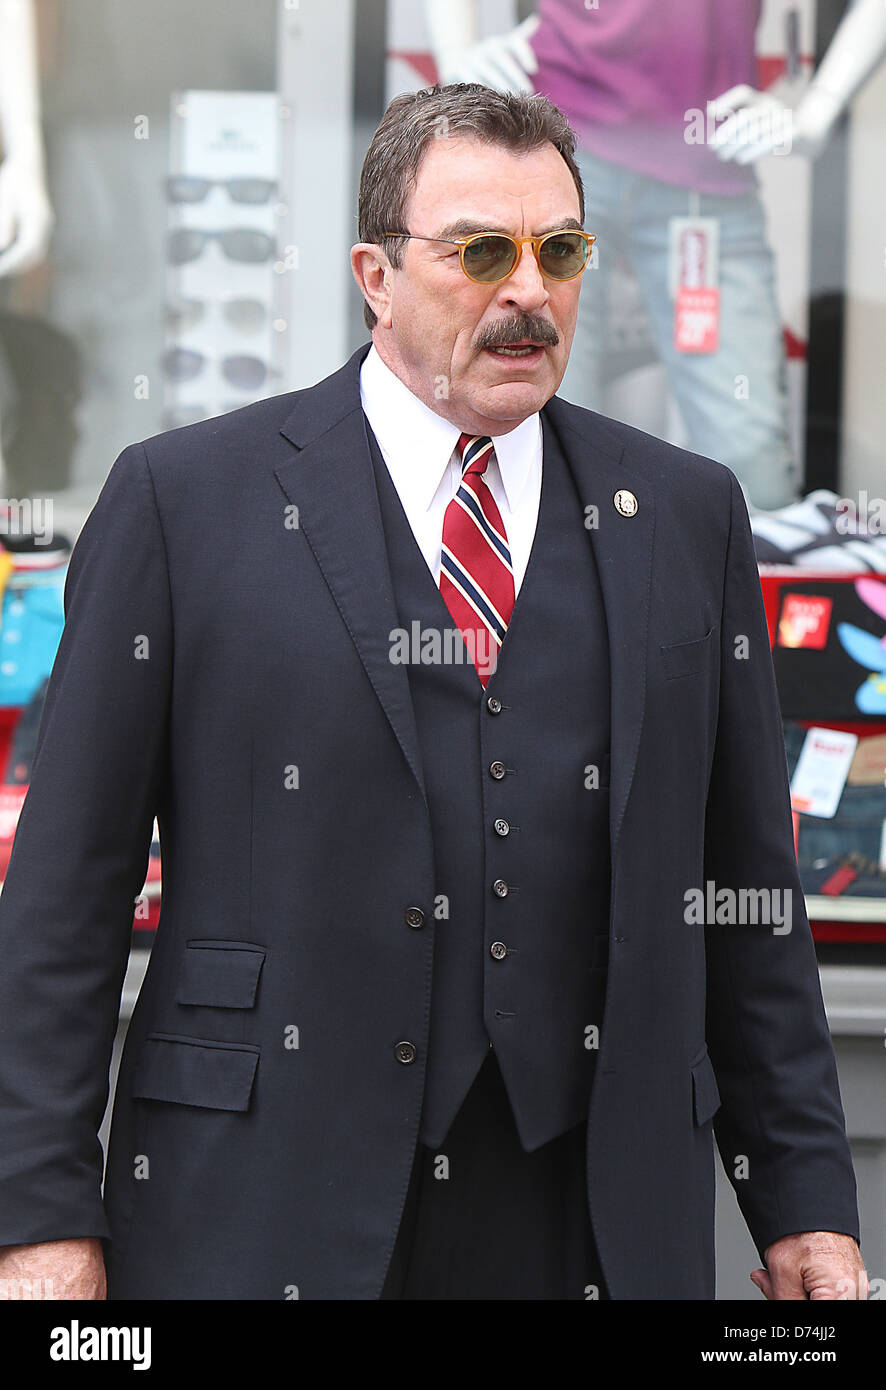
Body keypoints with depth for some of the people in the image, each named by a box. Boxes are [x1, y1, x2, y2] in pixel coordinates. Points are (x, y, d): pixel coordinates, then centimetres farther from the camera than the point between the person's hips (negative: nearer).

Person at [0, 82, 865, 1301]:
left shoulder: (687, 515, 11)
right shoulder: (183, 500, 1)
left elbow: (749, 888, 12)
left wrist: (804, 1202, 9)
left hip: (591, 1223, 3)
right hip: (256, 1225, -2)